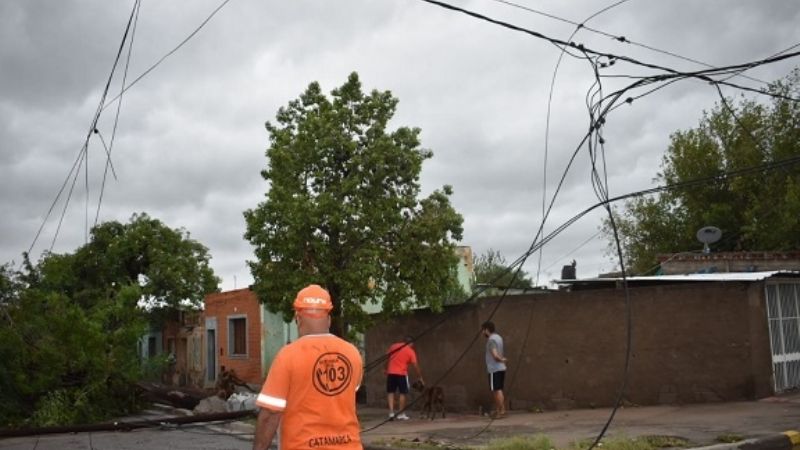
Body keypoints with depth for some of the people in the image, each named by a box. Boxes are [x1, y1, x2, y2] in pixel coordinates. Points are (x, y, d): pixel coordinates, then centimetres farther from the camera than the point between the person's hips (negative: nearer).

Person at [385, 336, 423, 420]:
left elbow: (387, 359, 12)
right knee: (402, 393, 7)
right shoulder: (410, 351, -1)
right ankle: (400, 414, 8)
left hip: (390, 372, 3)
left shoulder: (393, 346, 9)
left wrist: (386, 370, 20)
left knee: (390, 392, 9)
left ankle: (391, 412, 0)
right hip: (401, 374, -3)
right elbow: (415, 366, -2)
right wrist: (420, 378, 4)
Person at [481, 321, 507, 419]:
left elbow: (495, 355, -25)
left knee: (497, 390, -5)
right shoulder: (498, 337, 13)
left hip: (495, 369, -9)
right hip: (501, 368, 10)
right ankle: (497, 410, 19)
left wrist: (502, 359, -8)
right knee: (497, 390, 14)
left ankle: (502, 411, -5)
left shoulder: (491, 340, -16)